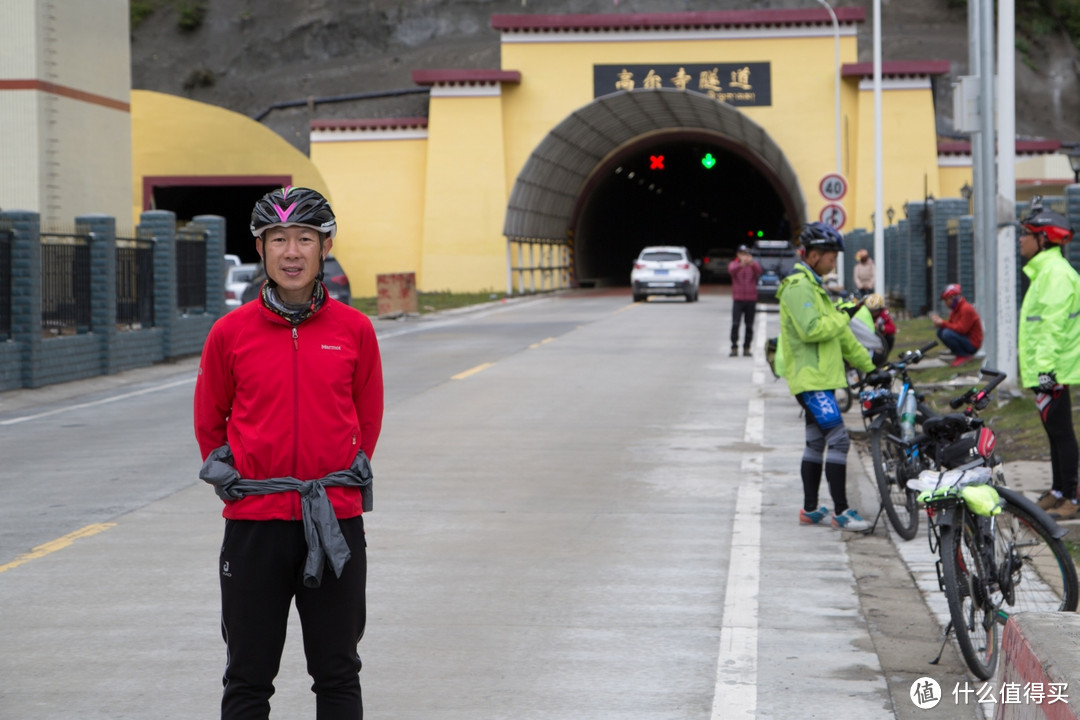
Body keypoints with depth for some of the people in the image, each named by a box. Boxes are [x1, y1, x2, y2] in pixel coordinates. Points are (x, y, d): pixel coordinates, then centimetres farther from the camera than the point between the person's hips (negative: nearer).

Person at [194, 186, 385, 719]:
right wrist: (232, 480, 8)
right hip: (254, 523, 0)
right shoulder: (231, 332, -1)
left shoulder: (354, 329, 1)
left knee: (338, 676, 9)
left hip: (337, 521, 1)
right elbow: (209, 420, 11)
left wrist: (344, 481, 11)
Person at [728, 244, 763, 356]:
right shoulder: (734, 264, 3)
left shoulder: (753, 264, 5)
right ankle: (734, 348, -5)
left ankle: (746, 348, 11)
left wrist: (752, 263, -40)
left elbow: (759, 271, -18)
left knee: (749, 325, 3)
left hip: (751, 299, 1)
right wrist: (741, 264, -43)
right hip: (738, 299, -1)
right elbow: (731, 270, -21)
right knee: (735, 324, -10)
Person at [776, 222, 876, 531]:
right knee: (838, 439, -13)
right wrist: (842, 319, -10)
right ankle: (840, 511, -12)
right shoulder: (799, 286, -13)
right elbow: (811, 329, -26)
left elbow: (839, 334, 25)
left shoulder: (813, 286, 21)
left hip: (820, 377, 11)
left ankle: (810, 509, 17)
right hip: (811, 378, -11)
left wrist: (867, 365, 26)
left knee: (816, 442, 12)